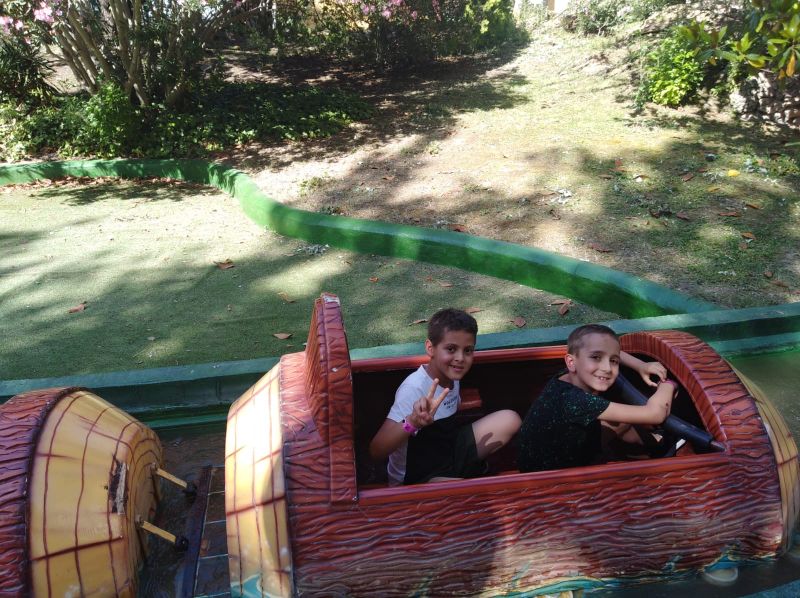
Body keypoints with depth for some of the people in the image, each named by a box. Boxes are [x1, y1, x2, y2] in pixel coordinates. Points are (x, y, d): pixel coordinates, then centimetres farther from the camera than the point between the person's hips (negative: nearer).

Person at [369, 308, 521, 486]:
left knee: (510, 420, -2)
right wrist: (412, 422, -51)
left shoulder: (451, 375, -3)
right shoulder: (414, 388, -26)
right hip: (415, 479, -8)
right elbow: (376, 452, -36)